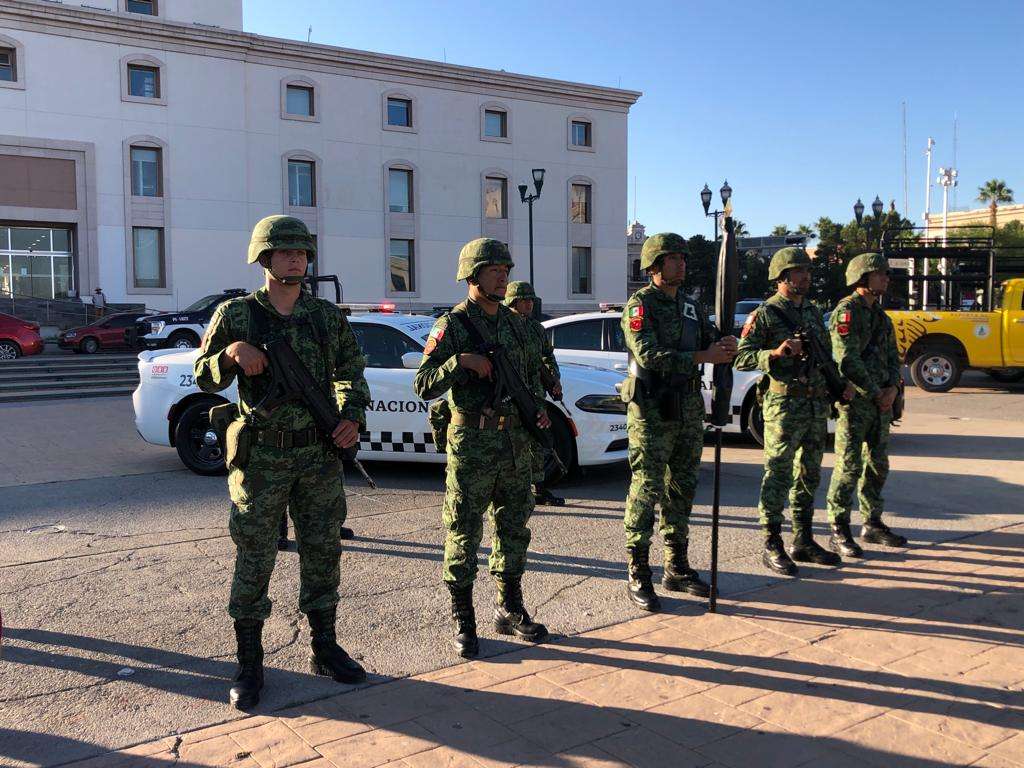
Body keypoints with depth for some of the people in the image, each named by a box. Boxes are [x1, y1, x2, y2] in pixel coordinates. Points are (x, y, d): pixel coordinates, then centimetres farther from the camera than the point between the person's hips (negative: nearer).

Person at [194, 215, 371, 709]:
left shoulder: (327, 316, 6)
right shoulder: (235, 315, 0)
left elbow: (352, 372, 14)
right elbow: (204, 378, 3)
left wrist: (353, 416, -3)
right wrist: (231, 354, -17)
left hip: (319, 454, 3)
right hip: (260, 457, -3)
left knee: (322, 555, 11)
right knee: (253, 561, 5)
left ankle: (324, 650, 27)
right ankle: (250, 665, 19)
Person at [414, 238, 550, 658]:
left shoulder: (515, 323, 11)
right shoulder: (452, 325, -7)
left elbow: (531, 372, 22)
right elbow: (423, 386, -11)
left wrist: (537, 407, 5)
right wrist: (460, 361, -24)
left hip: (517, 442, 6)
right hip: (472, 446, -6)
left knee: (514, 529, 14)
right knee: (464, 534, 3)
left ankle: (510, 609, 29)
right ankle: (463, 622, 16)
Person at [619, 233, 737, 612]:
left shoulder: (692, 307, 15)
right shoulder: (639, 305, -8)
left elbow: (710, 342, 13)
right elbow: (650, 355, -20)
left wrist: (726, 345, -11)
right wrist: (703, 356, -22)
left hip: (688, 410, 7)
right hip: (651, 413, -7)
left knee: (682, 489, 13)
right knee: (647, 489, -4)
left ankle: (677, 568, 24)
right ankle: (637, 574, 4)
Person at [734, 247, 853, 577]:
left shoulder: (814, 312, 16)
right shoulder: (764, 315, -6)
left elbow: (827, 355, 23)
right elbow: (742, 358, -13)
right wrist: (775, 353, -27)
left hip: (817, 406, 7)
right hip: (784, 406, -7)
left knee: (809, 476, 13)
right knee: (778, 477, -3)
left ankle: (803, 541, 23)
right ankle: (772, 547, 5)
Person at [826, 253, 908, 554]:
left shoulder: (881, 316, 17)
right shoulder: (846, 311, -10)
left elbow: (893, 357, 16)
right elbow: (848, 360, -17)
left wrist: (893, 388, -3)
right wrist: (875, 393, -13)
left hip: (881, 402, 9)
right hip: (854, 401, -9)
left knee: (877, 465, 14)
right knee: (848, 467, -7)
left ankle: (872, 524, 26)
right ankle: (839, 533, -1)